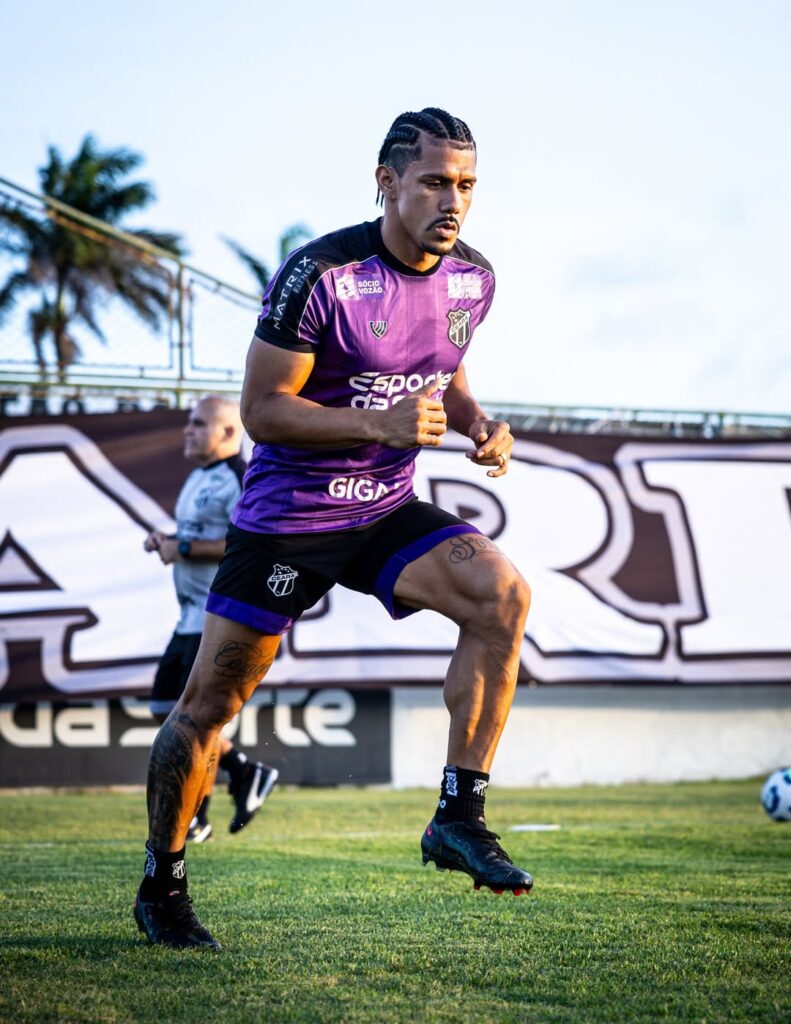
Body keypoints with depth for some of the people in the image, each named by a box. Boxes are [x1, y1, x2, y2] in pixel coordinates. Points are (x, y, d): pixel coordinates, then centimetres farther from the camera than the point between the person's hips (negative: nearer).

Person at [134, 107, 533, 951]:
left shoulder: (471, 280, 0)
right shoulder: (320, 275, -20)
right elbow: (259, 408, -18)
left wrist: (477, 423, -4)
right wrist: (382, 422, -29)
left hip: (387, 513, 5)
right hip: (285, 516, -4)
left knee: (501, 594, -22)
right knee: (209, 702, 2)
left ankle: (459, 817, -16)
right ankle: (162, 882, 23)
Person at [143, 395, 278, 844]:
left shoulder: (238, 482, -15)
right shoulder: (199, 478, 16)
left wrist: (185, 549, -22)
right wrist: (165, 540, 6)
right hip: (194, 616, 10)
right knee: (166, 709, 11)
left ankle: (195, 819, 6)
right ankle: (246, 772, 20)